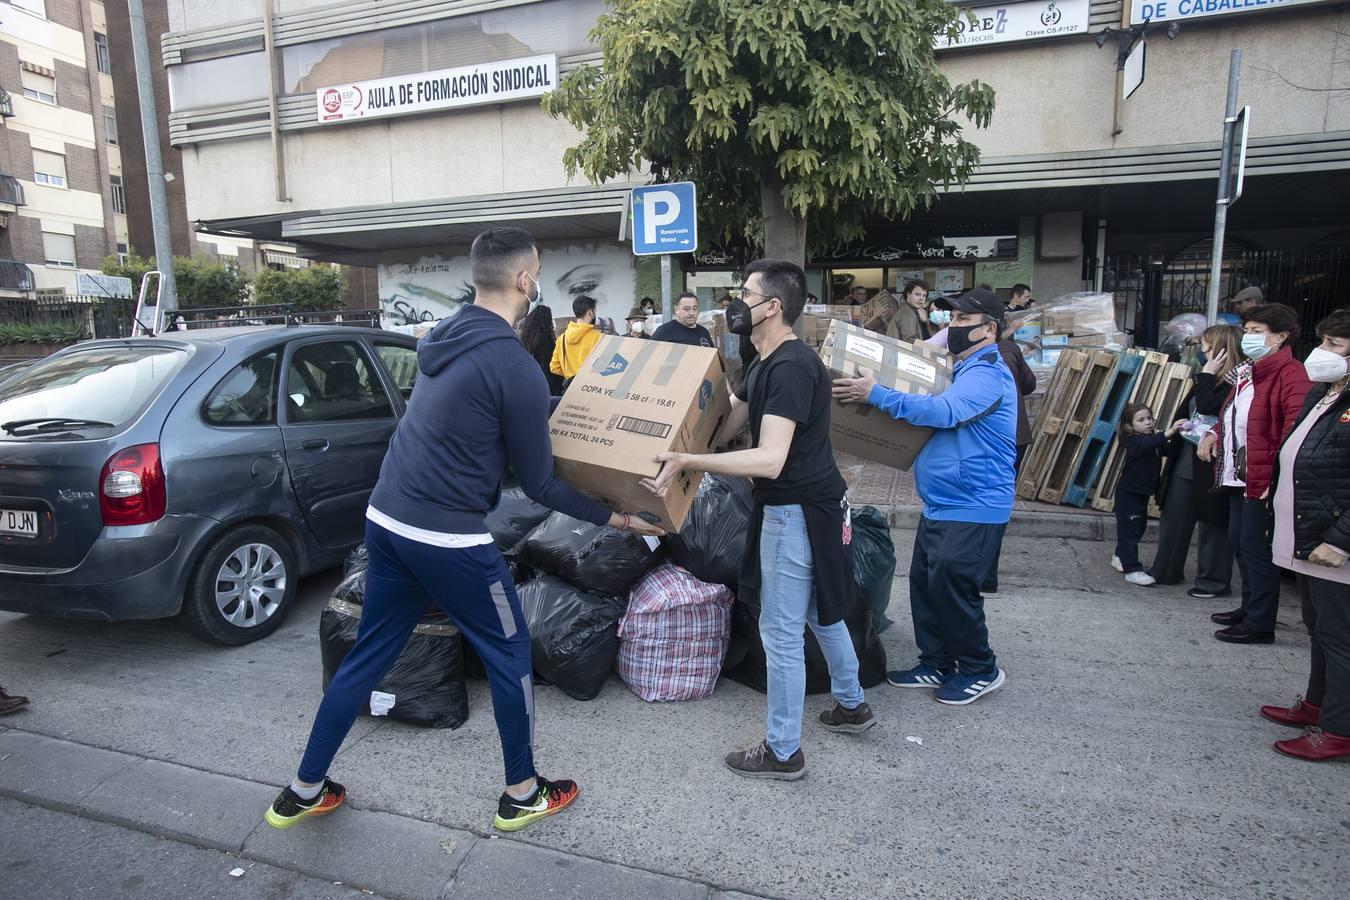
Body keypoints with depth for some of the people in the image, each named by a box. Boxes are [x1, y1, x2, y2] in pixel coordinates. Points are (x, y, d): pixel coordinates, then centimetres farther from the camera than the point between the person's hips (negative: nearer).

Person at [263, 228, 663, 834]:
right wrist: (610, 516, 1)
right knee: (509, 654, 11)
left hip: (385, 520, 8)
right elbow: (538, 485, -10)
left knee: (368, 654, 21)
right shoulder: (515, 367, -17)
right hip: (448, 539, -8)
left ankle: (304, 791, 35)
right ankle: (522, 795, 28)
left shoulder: (443, 338, 8)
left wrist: (546, 411, 30)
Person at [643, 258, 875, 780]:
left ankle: (783, 752, 17)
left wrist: (686, 461, -35)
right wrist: (672, 450, 5)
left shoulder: (791, 367, -22)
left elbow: (769, 460, -31)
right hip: (806, 505, 11)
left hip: (797, 512, -11)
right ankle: (851, 705, 44)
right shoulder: (767, 364, 12)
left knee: (781, 632, 1)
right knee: (821, 613, 24)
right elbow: (724, 425, 12)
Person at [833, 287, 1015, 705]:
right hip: (940, 504, 10)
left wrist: (876, 394, -33)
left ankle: (981, 670, 15)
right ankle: (937, 664, 24)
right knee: (924, 583, 11)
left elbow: (943, 412, -32)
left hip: (973, 508, -10)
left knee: (951, 588, -5)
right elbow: (945, 415, 25)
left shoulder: (987, 374, -16)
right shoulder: (965, 369, 17)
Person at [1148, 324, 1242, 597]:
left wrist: (1206, 375, -18)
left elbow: (1207, 408, -27)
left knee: (1212, 522, 3)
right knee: (1173, 517, 14)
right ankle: (1165, 571, 27)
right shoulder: (1211, 379, 13)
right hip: (1186, 462, 9)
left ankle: (1214, 582, 16)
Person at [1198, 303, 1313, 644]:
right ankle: (1250, 607, 33)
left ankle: (1260, 624, 8)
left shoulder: (1290, 373, -15)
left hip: (1264, 480, -10)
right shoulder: (1247, 372, 16)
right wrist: (1215, 434, 10)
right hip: (1239, 476, 10)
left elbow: (1296, 429, -24)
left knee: (1256, 547, -3)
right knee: (1239, 542, 18)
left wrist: (1275, 476, -27)